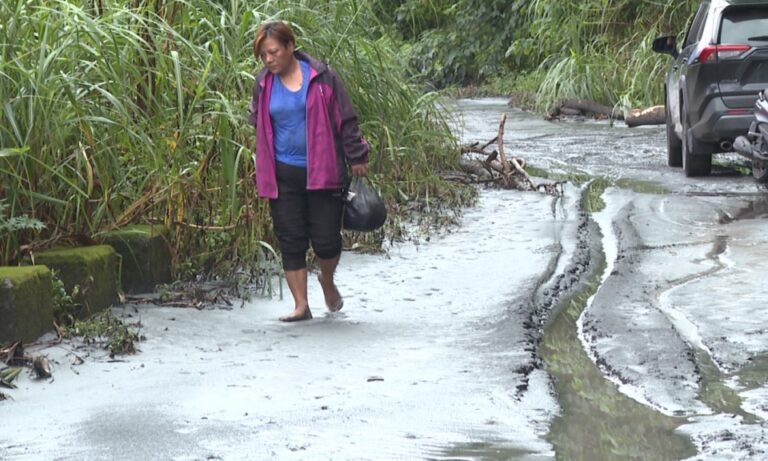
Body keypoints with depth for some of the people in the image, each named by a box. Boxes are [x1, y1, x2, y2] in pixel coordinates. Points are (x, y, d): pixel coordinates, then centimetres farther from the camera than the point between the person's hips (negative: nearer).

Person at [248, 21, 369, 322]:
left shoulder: (321, 77, -6)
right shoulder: (264, 83, 5)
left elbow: (346, 120, 0)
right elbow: (258, 127, 18)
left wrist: (356, 158, 3)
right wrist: (261, 168, 18)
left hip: (322, 172, -3)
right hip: (283, 175, 3)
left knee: (326, 239, -1)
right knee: (291, 241, 1)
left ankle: (327, 281, 30)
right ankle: (301, 305, 8)